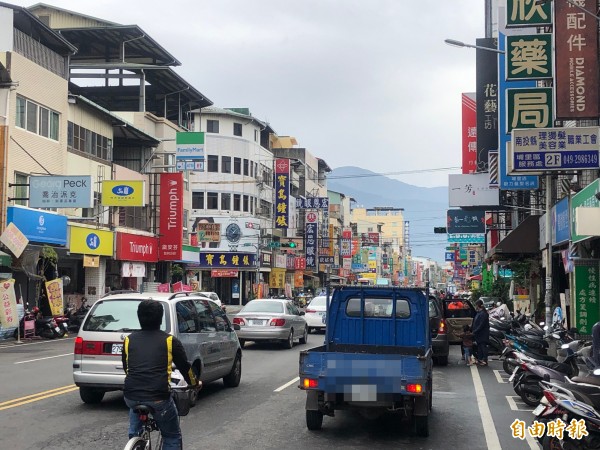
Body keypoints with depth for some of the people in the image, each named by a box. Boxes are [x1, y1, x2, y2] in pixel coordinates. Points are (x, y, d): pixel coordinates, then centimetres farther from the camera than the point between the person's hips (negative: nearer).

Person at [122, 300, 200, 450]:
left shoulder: (129, 339, 12)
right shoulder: (170, 341, 4)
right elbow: (185, 367, 13)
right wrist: (194, 384, 33)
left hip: (131, 396, 3)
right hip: (158, 397, -3)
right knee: (172, 437, 15)